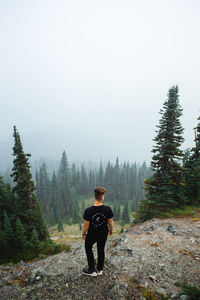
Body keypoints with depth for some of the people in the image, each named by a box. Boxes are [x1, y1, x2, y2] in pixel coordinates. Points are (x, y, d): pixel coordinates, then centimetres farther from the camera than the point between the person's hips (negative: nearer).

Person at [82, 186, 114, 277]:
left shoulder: (88, 211, -29)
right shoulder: (107, 209, -25)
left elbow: (86, 225, -17)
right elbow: (111, 223, -12)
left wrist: (84, 234, 3)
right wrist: (111, 230, 9)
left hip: (92, 235, -1)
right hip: (103, 234, 2)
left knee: (88, 249, 25)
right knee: (101, 250, 25)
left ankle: (92, 270, 31)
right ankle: (99, 269, 40)